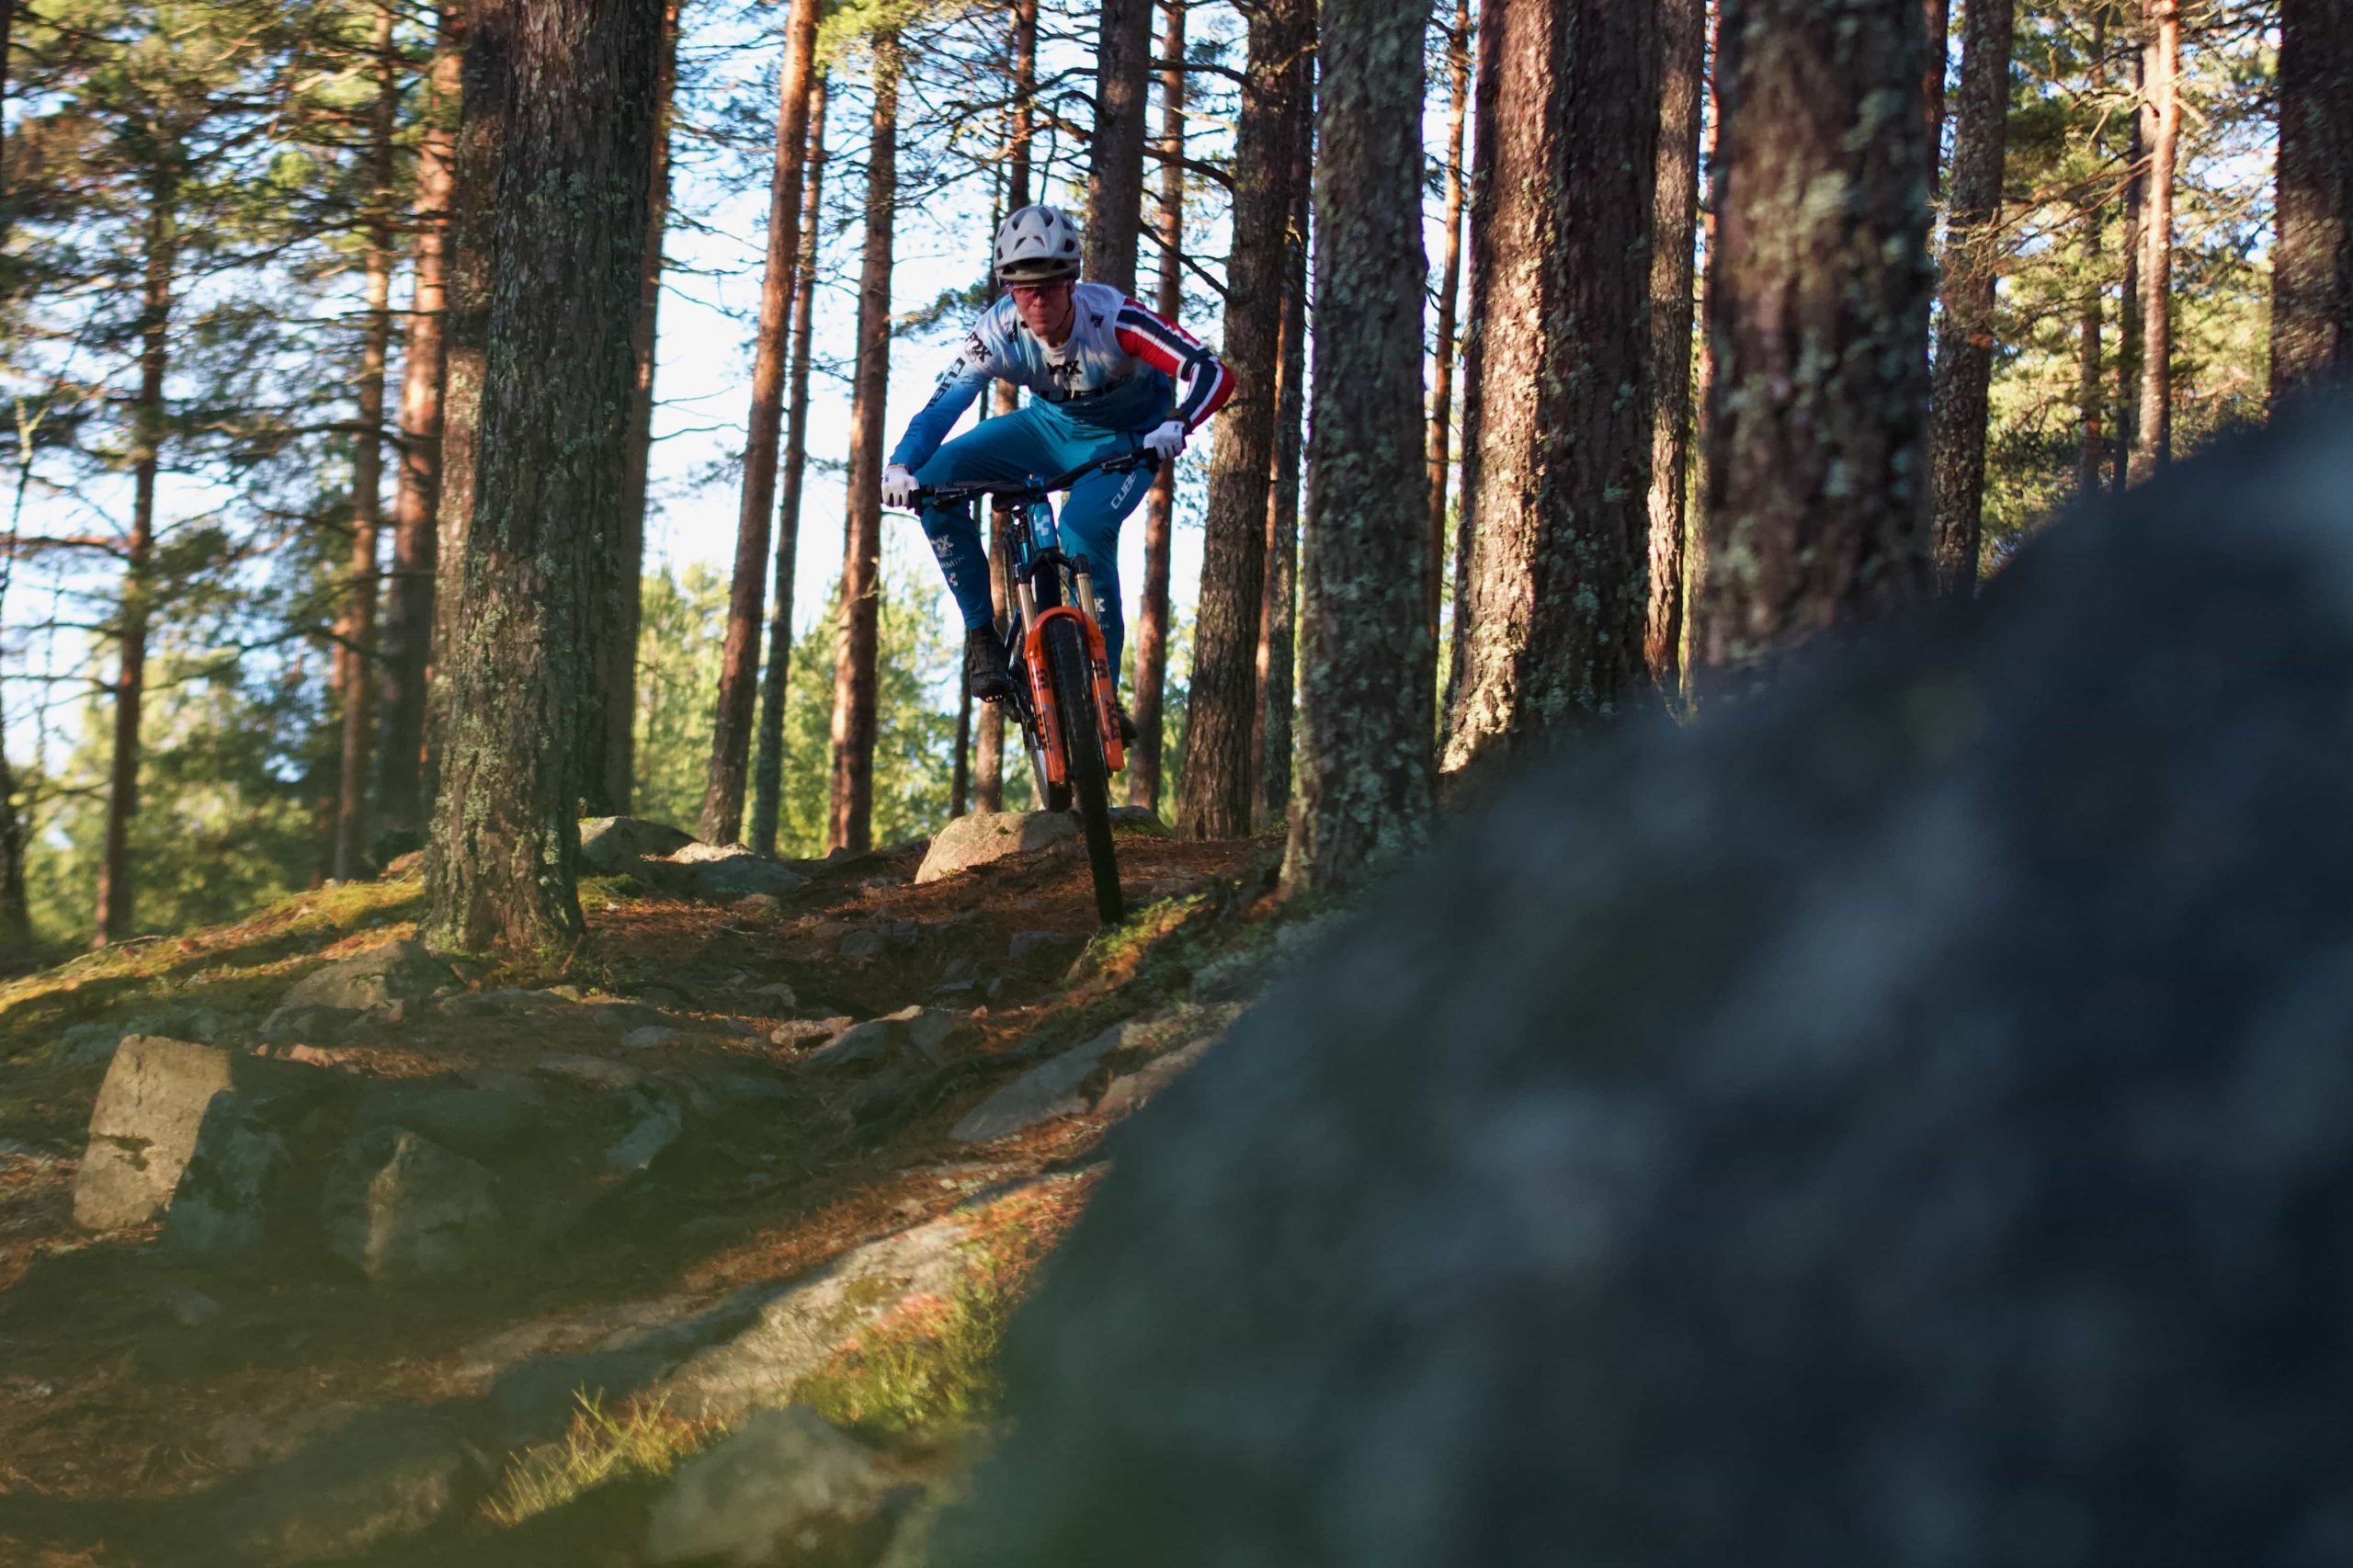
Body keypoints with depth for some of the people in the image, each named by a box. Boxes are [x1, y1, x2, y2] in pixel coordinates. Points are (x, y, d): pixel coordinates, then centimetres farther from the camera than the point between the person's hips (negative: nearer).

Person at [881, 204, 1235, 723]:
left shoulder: (1111, 316, -33)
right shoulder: (998, 331, -24)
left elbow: (1211, 373, -39)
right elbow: (944, 404, -29)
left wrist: (1176, 425, -59)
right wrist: (900, 466, -48)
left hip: (1125, 439, -4)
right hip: (1050, 425, 4)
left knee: (1085, 529, -33)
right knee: (937, 479, -18)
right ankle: (981, 631, -6)